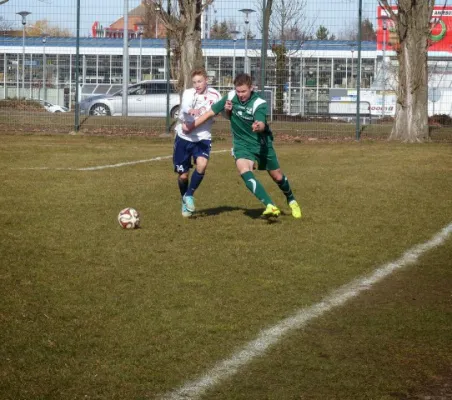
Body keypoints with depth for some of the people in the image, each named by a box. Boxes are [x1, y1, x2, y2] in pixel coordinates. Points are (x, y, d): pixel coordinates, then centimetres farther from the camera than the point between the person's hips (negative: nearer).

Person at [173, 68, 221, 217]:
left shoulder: (214, 95, -3)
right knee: (183, 175, 5)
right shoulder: (188, 93, -10)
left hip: (203, 138, 0)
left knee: (202, 164, -27)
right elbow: (184, 106, -32)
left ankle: (189, 195, -5)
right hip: (184, 137, 0)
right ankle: (185, 202, 33)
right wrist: (190, 111, -57)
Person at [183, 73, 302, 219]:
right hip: (242, 145, 2)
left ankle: (291, 201, 44)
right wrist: (192, 125, -4)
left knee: (277, 176, 11)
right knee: (245, 172, -28)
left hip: (262, 143, -2)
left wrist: (258, 126, -63)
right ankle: (270, 206, -35)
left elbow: (261, 125, -40)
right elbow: (211, 112, 2)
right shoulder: (231, 97, -12)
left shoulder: (260, 104, -22)